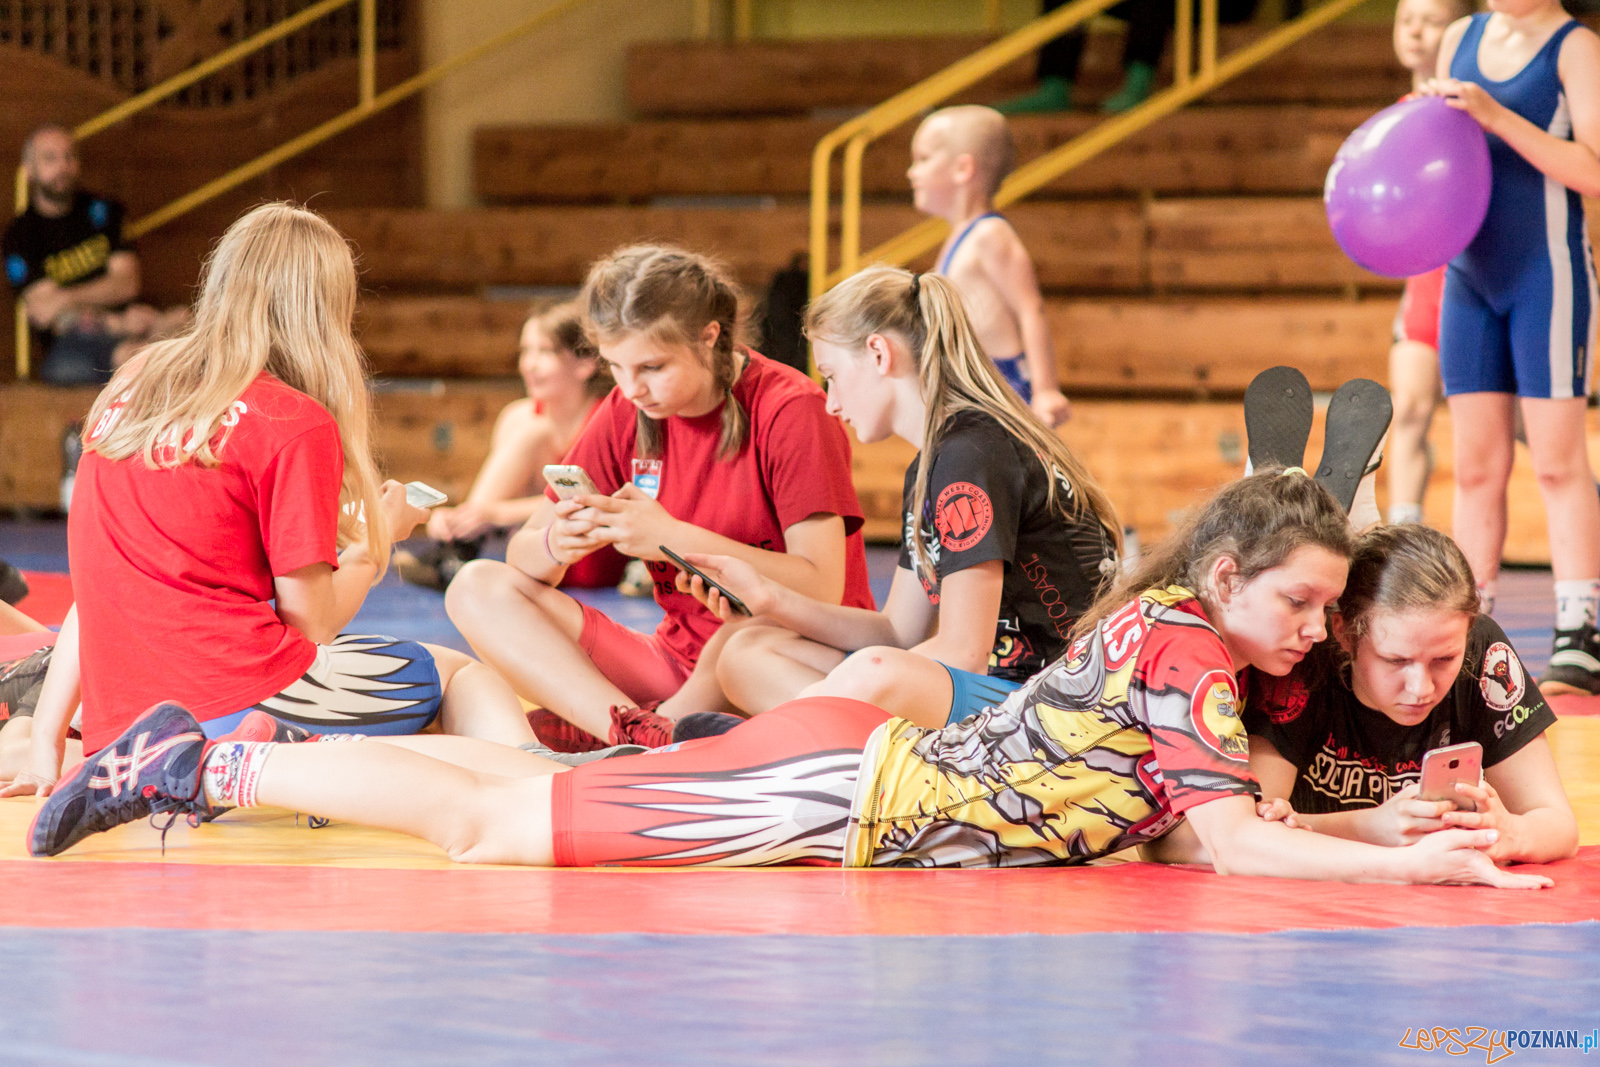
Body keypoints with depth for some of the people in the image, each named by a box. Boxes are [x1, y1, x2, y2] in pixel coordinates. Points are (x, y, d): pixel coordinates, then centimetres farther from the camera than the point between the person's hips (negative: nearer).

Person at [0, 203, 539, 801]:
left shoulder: (127, 391, 14)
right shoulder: (296, 423, -5)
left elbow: (98, 586, 15)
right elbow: (311, 618, -2)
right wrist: (379, 536, 17)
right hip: (235, 701, -6)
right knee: (458, 672, 12)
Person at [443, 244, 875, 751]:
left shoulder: (789, 410, -12)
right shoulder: (625, 414, 5)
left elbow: (822, 589, -21)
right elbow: (523, 554, 5)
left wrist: (674, 539, -27)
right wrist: (556, 545, -20)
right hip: (678, 658, 6)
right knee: (476, 587, -9)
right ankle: (639, 732, -33)